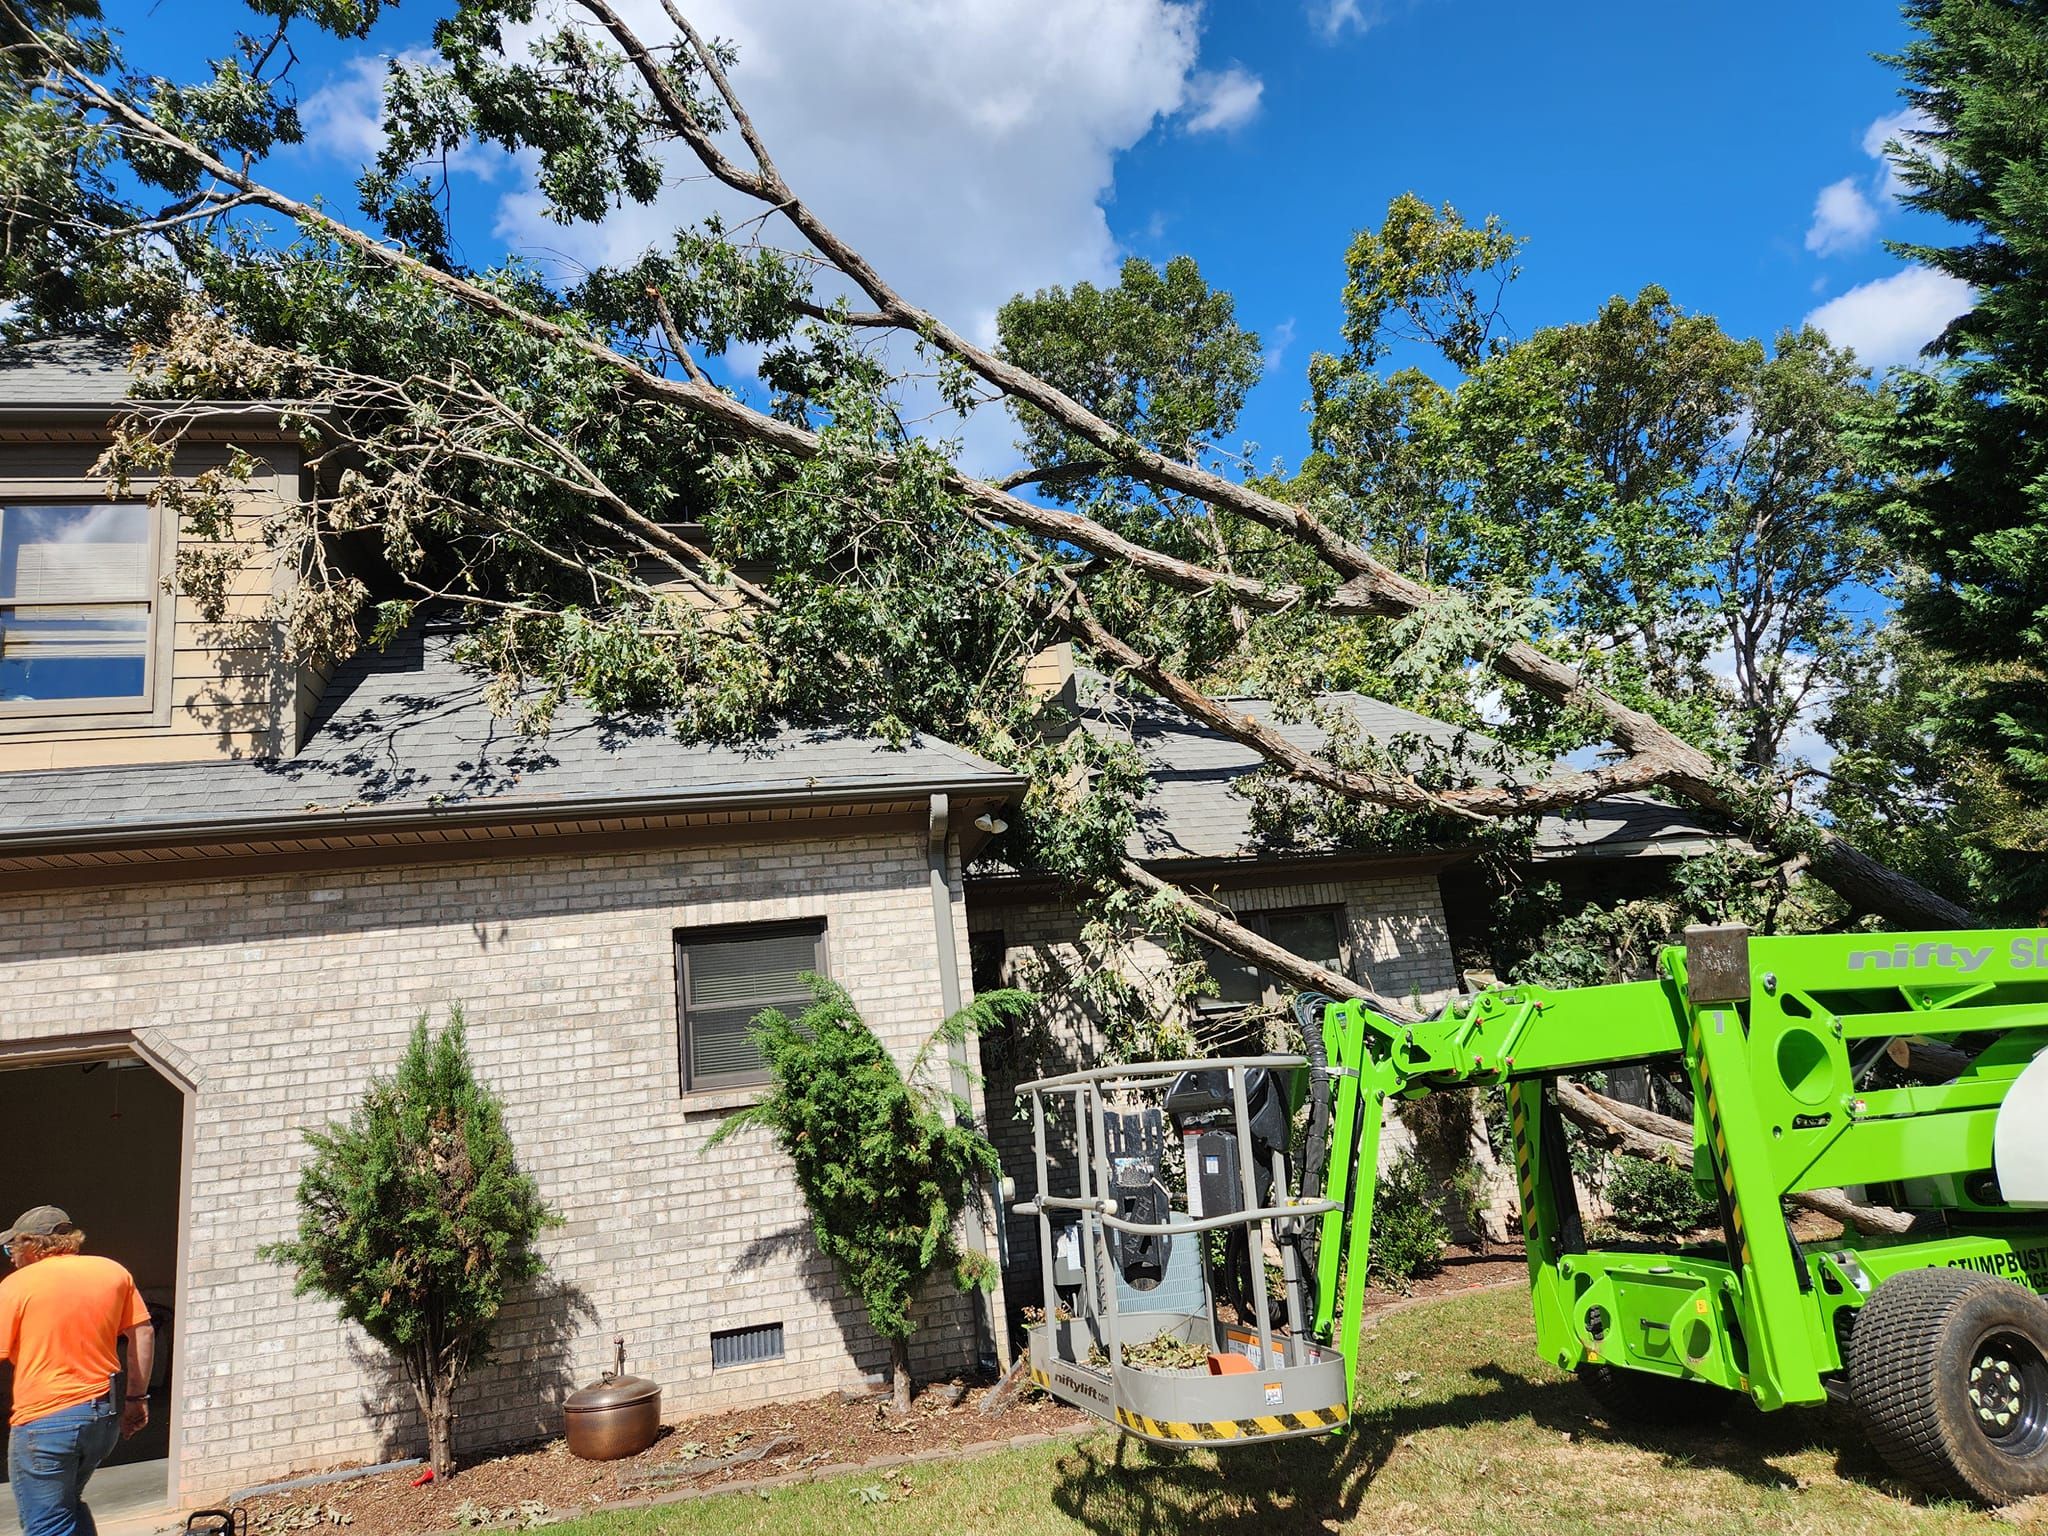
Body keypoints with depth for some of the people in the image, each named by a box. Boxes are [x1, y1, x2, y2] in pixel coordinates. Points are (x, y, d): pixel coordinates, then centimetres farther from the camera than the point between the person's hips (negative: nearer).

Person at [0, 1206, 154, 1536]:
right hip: (105, 1415, 6)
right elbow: (142, 1335, 7)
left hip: (43, 1420, -5)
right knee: (70, 1504, 27)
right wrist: (137, 1397, 16)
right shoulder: (113, 1272, 5)